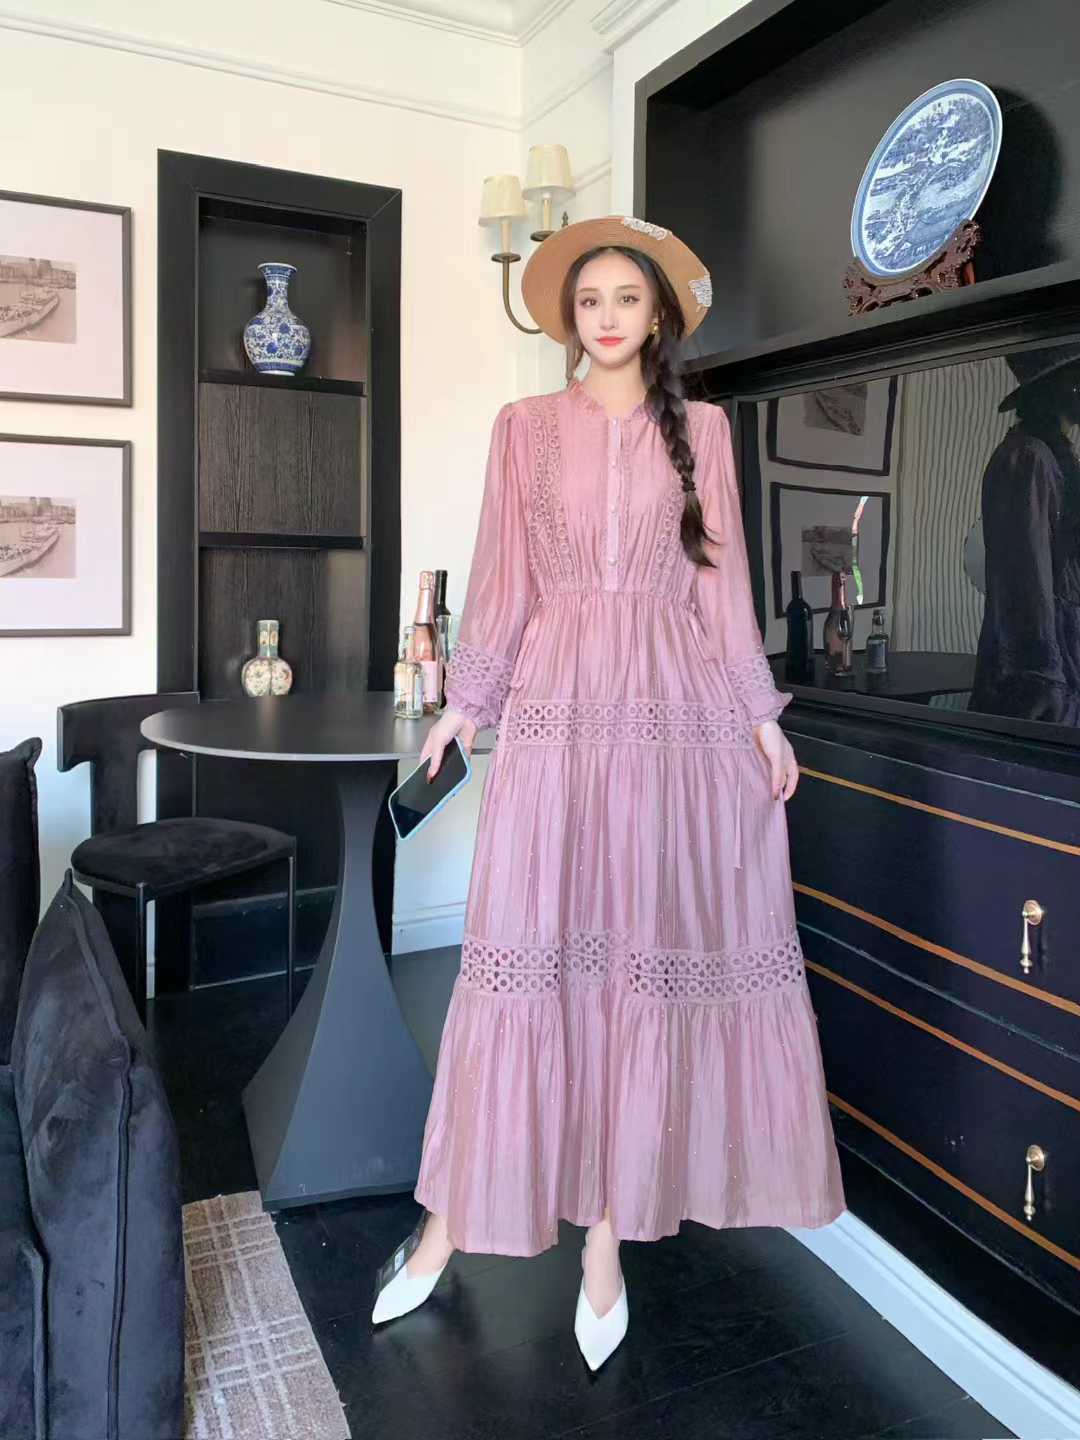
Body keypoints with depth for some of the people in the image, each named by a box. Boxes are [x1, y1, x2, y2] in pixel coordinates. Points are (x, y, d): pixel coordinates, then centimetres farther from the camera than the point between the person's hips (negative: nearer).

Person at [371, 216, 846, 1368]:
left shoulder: (701, 427, 12)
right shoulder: (525, 426, 10)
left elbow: (722, 580, 9)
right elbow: (503, 578, 9)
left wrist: (759, 712, 5)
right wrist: (465, 700, 6)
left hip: (679, 707, 1)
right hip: (558, 701, -1)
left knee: (648, 955, 2)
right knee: (529, 950, -3)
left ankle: (608, 1233, 15)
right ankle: (453, 1218, 12)